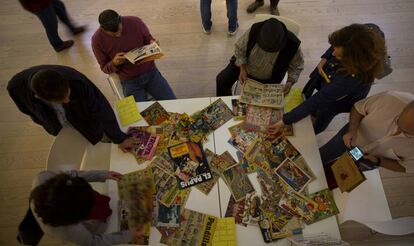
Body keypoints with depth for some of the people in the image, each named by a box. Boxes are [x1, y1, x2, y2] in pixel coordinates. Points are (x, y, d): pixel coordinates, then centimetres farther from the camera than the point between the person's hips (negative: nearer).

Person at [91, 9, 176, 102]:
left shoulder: (135, 22, -10)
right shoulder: (98, 40, -10)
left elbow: (148, 38, 7)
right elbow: (104, 68, 0)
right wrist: (114, 63, -23)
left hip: (151, 72, 2)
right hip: (130, 81, -1)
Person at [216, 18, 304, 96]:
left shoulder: (292, 45, -30)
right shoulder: (253, 31, -29)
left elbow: (297, 66, -9)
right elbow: (239, 48, -10)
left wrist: (290, 81, -26)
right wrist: (242, 69, -20)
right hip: (245, 65, 2)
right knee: (221, 80, -4)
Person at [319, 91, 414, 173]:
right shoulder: (389, 99, -38)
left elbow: (404, 166, -13)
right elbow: (357, 108, -17)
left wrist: (377, 161, -29)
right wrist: (352, 130, -33)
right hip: (353, 136, 0)